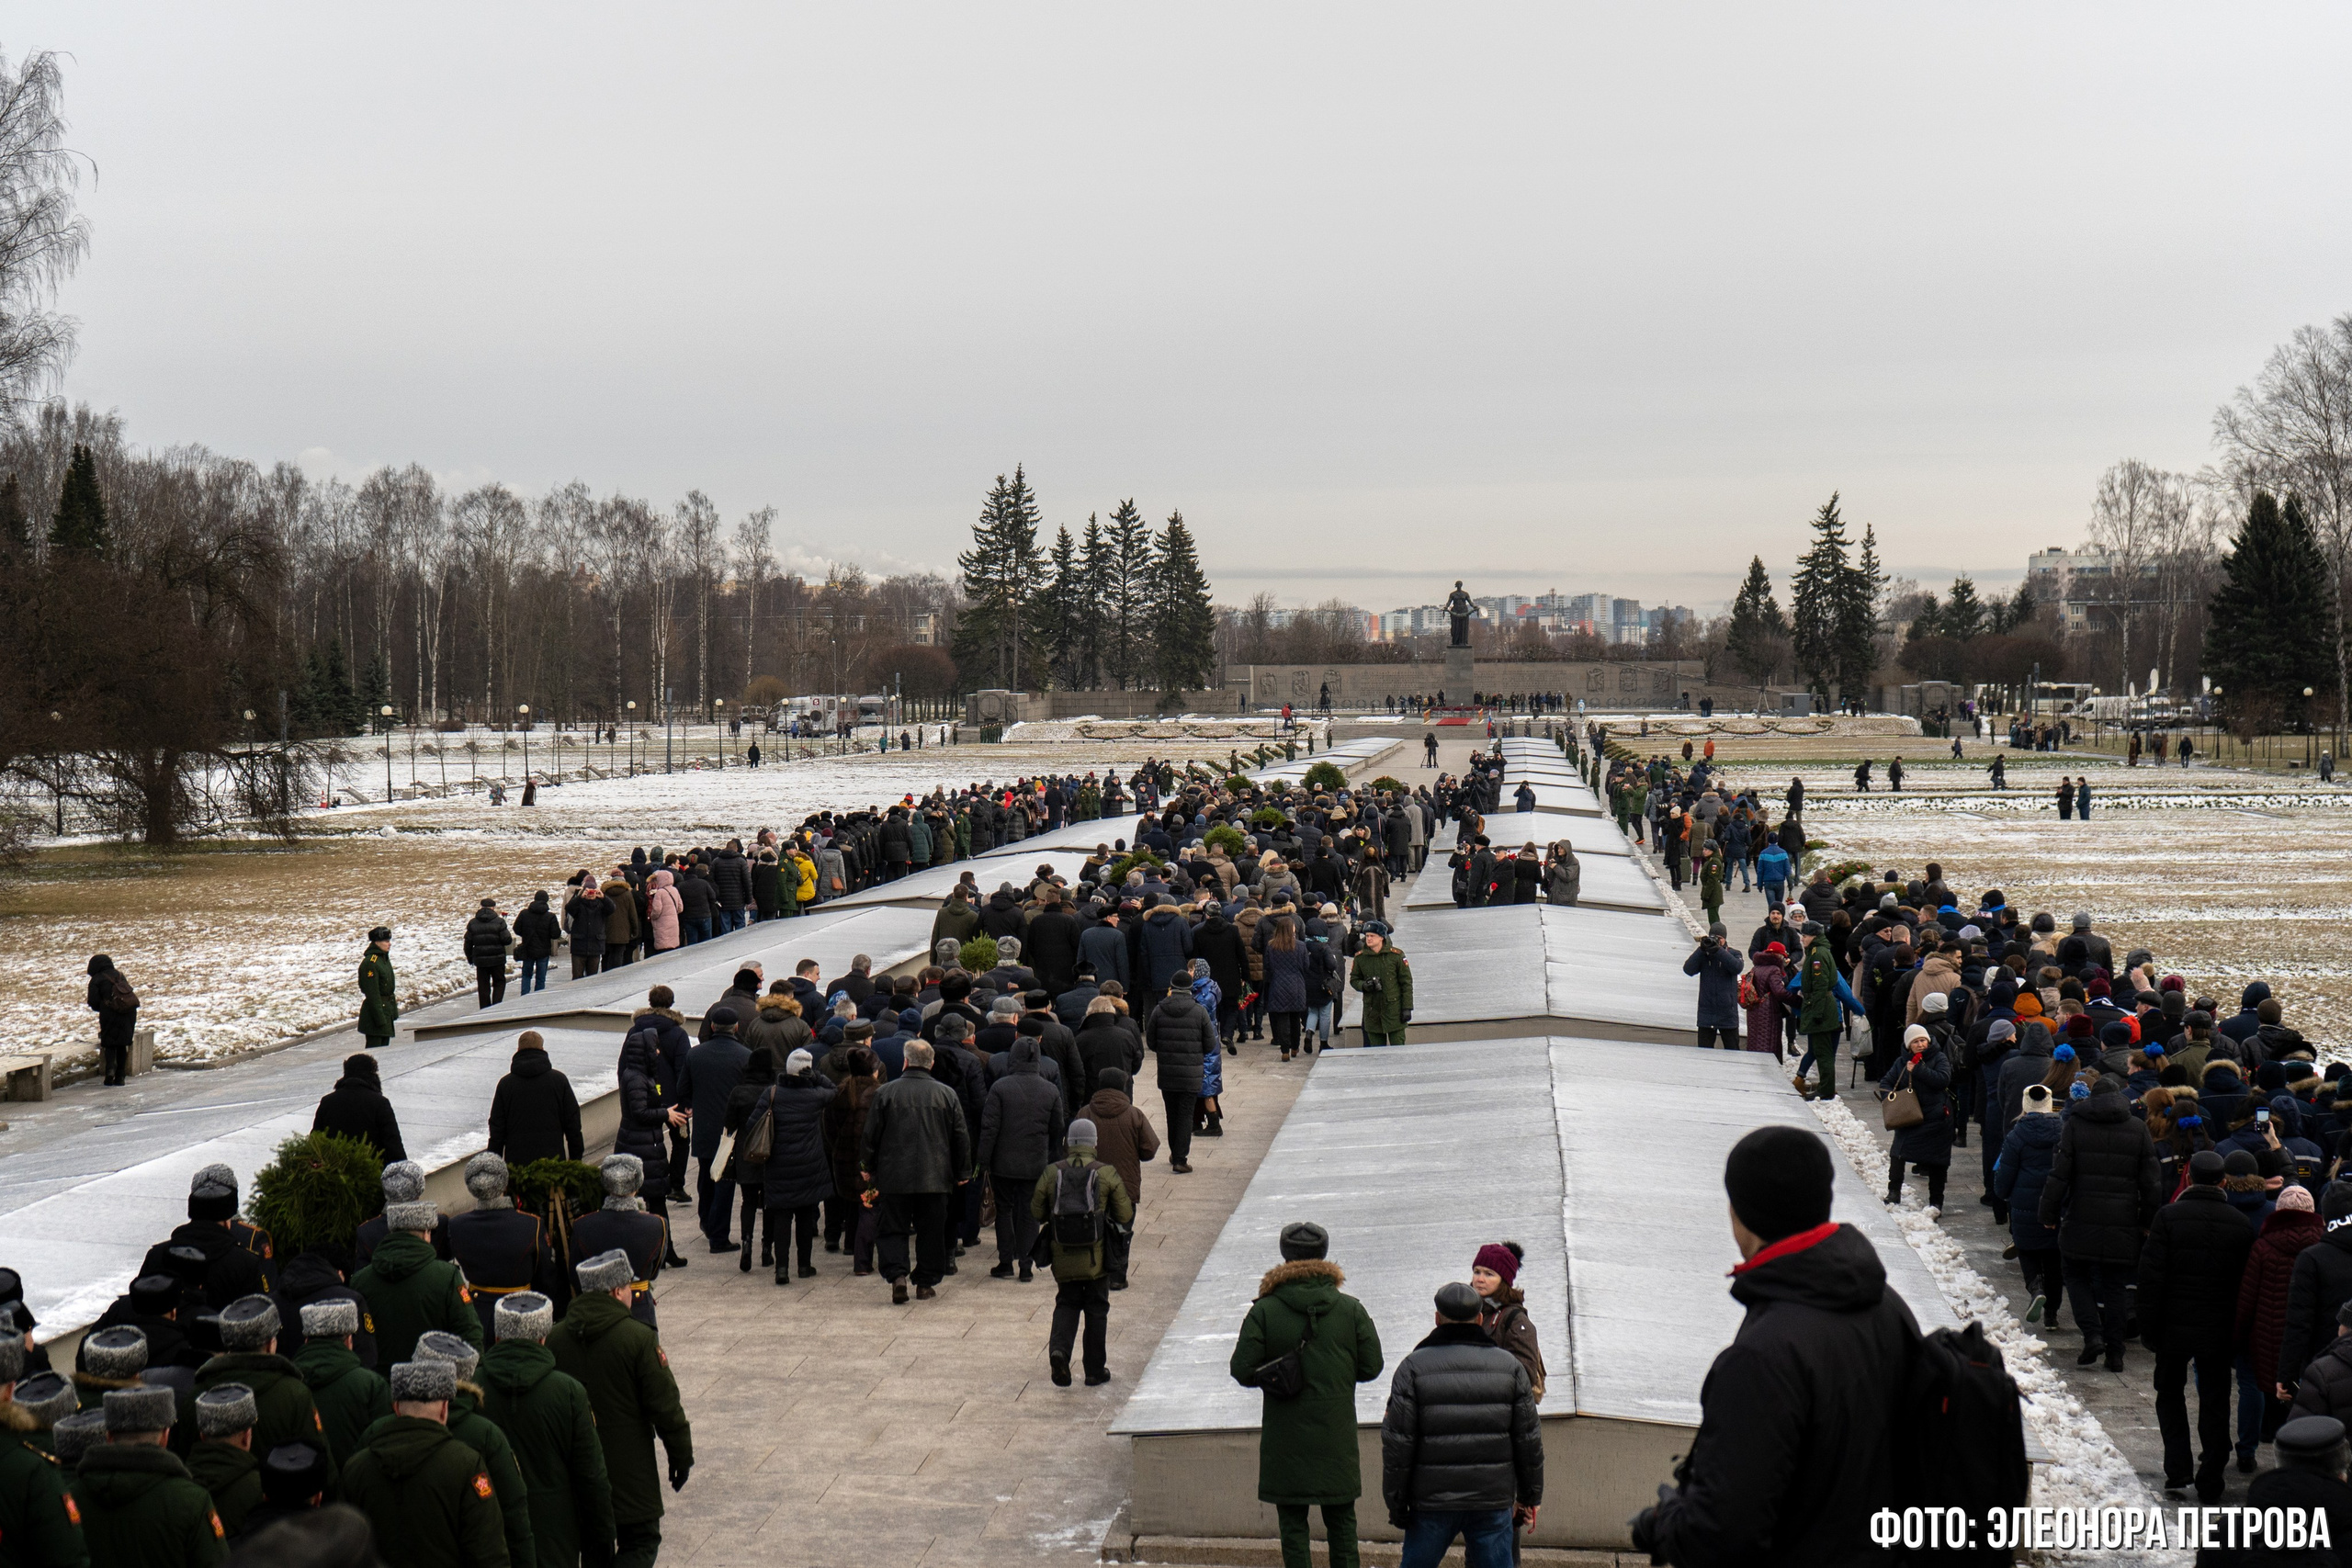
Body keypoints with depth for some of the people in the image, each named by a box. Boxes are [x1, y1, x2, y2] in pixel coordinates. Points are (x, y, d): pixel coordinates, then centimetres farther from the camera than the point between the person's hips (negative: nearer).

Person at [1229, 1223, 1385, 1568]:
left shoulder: (1263, 1311, -9)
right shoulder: (1351, 1309, -3)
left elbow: (1243, 1371, -10)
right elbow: (1371, 1366, 1)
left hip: (1286, 1441, -2)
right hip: (1337, 1435, 2)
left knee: (1292, 1522, 7)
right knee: (1341, 1521, 13)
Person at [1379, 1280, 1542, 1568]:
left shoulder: (1413, 1367, -4)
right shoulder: (1509, 1366, 4)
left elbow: (1397, 1444, -7)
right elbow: (1529, 1440, 5)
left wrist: (1396, 1503, 0)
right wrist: (1529, 1497, 14)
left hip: (1433, 1502, -1)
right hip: (1494, 1501, 2)